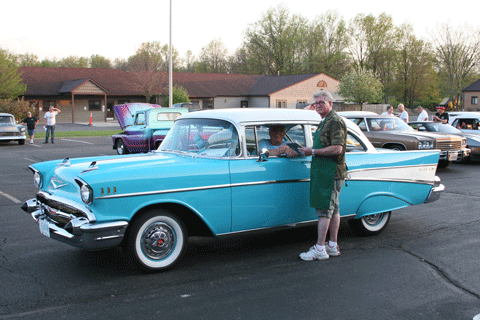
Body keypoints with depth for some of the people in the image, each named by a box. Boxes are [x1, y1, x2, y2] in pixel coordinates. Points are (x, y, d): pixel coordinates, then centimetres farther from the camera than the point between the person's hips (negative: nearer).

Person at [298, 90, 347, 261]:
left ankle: (319, 249, -5)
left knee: (324, 210, -8)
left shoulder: (335, 122, -14)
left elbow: (337, 149, -23)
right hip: (324, 172, 10)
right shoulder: (325, 122, 19)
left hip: (330, 173, -10)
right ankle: (333, 246, 19)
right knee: (333, 209, 13)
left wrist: (313, 151, -19)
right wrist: (310, 150, 11)